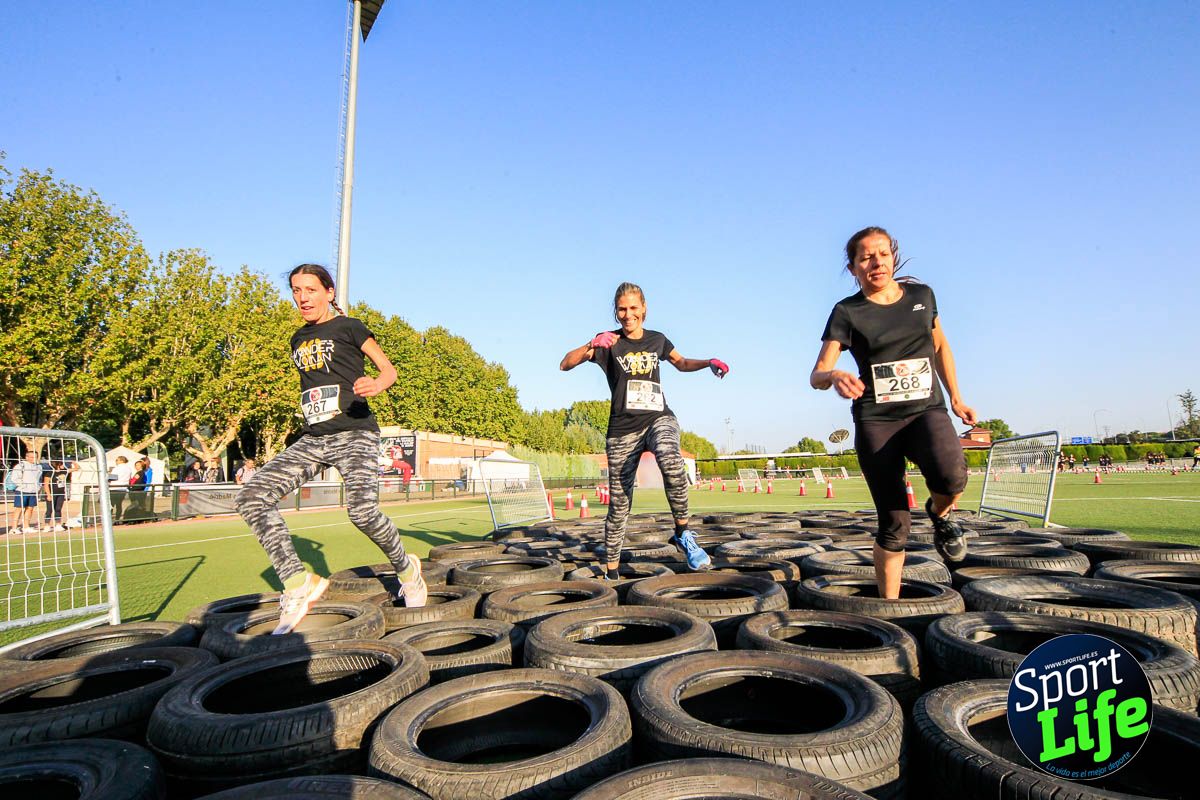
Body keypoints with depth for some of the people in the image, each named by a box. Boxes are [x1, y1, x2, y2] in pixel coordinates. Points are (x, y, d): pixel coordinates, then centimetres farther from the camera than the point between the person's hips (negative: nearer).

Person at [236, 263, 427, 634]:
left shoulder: (348, 327, 3)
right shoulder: (299, 339, 20)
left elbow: (389, 369, 0)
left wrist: (378, 384, -22)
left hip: (355, 434, -6)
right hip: (313, 439, 7)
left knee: (362, 511, -27)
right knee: (251, 496, -14)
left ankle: (405, 568, 3)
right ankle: (297, 582, -10)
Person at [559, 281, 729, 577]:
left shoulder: (657, 340, 11)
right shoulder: (610, 342, 3)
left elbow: (681, 363, 30)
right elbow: (565, 364, -7)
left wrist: (709, 362, 12)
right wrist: (592, 346, -25)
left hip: (659, 419, 1)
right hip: (623, 429, -1)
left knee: (671, 461, -35)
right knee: (619, 504, 1)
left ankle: (683, 534, -18)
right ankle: (611, 573, 14)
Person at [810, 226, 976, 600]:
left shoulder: (921, 294, 8)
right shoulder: (847, 312, -2)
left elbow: (940, 346, 24)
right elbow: (816, 375, -10)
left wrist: (956, 397, 20)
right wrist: (835, 377, -33)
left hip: (927, 409, 2)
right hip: (875, 419, -2)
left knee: (951, 476, -31)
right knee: (895, 523, -2)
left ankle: (940, 514, 5)